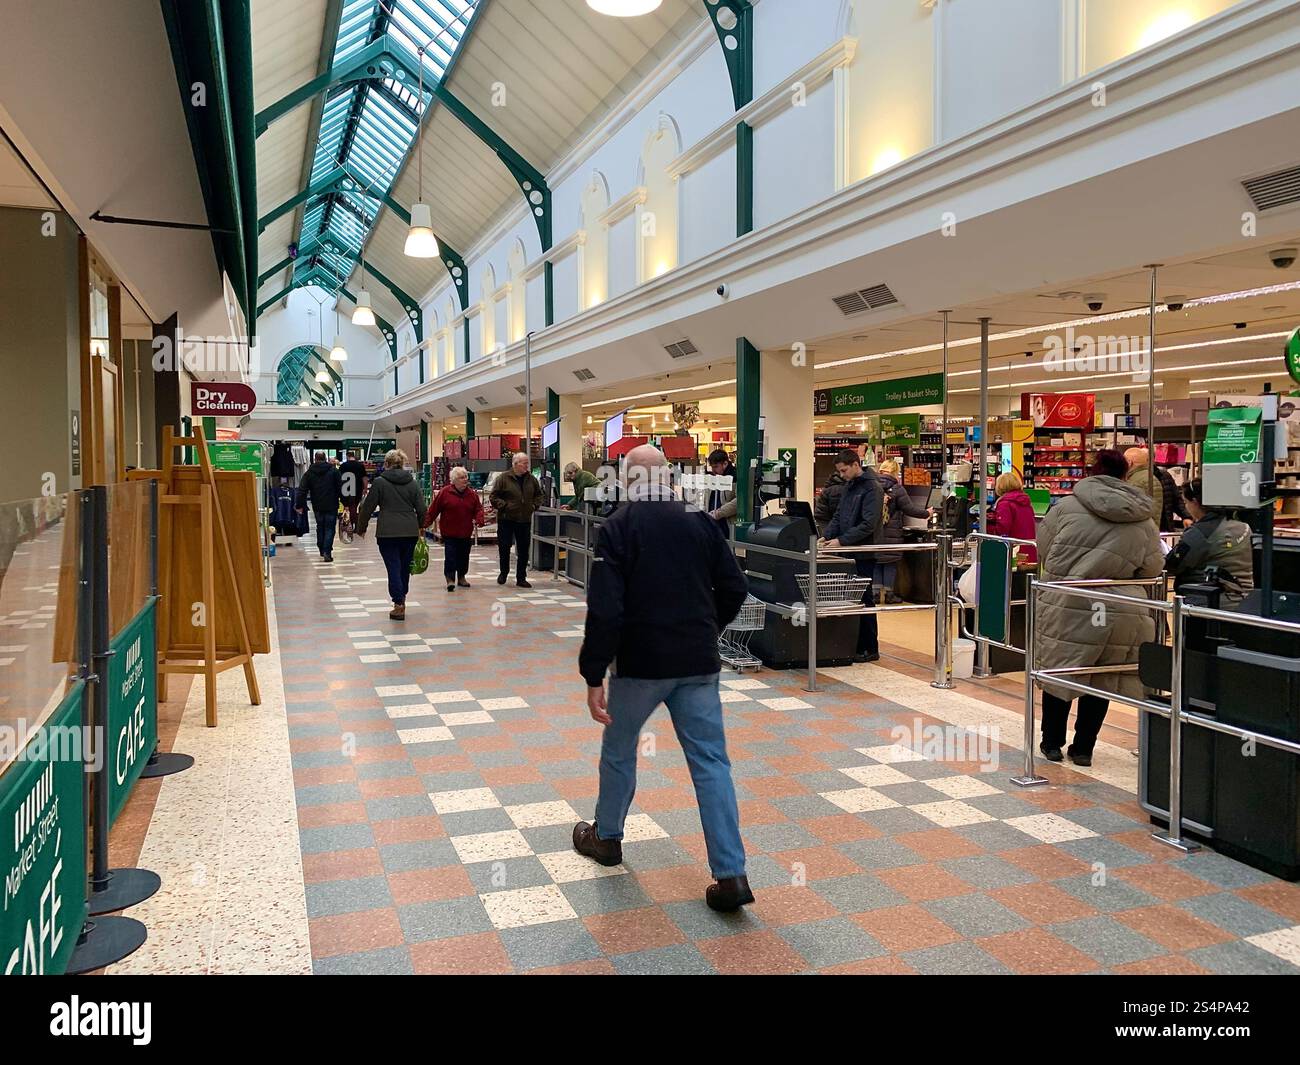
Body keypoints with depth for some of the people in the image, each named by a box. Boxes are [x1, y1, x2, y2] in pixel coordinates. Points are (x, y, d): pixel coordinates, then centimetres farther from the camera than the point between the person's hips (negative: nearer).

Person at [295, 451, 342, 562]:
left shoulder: (309, 473, 0)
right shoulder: (333, 471, -3)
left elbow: (302, 490, -3)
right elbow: (340, 488, -4)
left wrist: (299, 505, 1)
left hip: (317, 507, 2)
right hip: (331, 506, -2)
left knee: (320, 528, 18)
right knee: (329, 528, 1)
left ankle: (322, 550, 24)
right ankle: (327, 552, -9)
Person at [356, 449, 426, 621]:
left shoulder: (379, 482, -2)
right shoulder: (412, 482, 6)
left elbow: (367, 508, -1)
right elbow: (421, 509, 6)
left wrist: (361, 528, 12)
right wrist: (419, 526, 23)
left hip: (388, 532, -3)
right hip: (410, 532, 3)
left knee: (393, 567, -1)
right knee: (405, 566, 15)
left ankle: (398, 606, -6)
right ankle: (402, 599, 27)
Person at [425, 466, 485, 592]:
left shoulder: (472, 494, 4)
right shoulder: (445, 492, -6)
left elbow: (478, 509, 6)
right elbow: (433, 510, -5)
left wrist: (479, 520, -15)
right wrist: (425, 524, -8)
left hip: (466, 533, 4)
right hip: (449, 533, -4)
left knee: (464, 556, 12)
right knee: (450, 555, -6)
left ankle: (461, 577, 27)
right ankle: (450, 579, 0)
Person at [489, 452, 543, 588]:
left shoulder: (531, 479, 6)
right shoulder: (503, 478, -8)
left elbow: (538, 494, 21)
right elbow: (493, 497, -7)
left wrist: (534, 505, 7)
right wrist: (504, 506, -15)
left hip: (525, 520, 4)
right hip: (506, 520, -4)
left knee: (523, 551, 5)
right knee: (504, 547, 4)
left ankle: (521, 578, 14)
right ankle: (503, 573, 26)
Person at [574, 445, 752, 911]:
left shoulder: (618, 527, -8)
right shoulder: (700, 521, 3)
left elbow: (605, 609, -16)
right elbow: (734, 588, 5)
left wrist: (593, 678, -13)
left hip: (640, 662, -3)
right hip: (699, 664, 3)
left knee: (618, 750, 20)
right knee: (711, 762, 5)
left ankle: (605, 837, 39)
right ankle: (731, 875, 1)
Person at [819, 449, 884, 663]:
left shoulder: (872, 488, -12)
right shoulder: (849, 486, 15)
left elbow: (868, 524, -19)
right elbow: (838, 517, 16)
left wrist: (841, 540, -21)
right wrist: (826, 535, -1)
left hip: (864, 554, -8)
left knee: (863, 601, -1)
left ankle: (870, 649, 9)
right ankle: (855, 645, 17)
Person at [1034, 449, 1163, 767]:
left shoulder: (1067, 507, -6)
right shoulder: (1144, 522, 2)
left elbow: (1042, 550, 5)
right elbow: (1153, 569, 10)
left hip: (1065, 608, -1)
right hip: (1117, 616, 2)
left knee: (1058, 673, 15)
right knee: (1100, 681, 15)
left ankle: (1052, 743, 25)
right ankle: (1083, 748, 22)